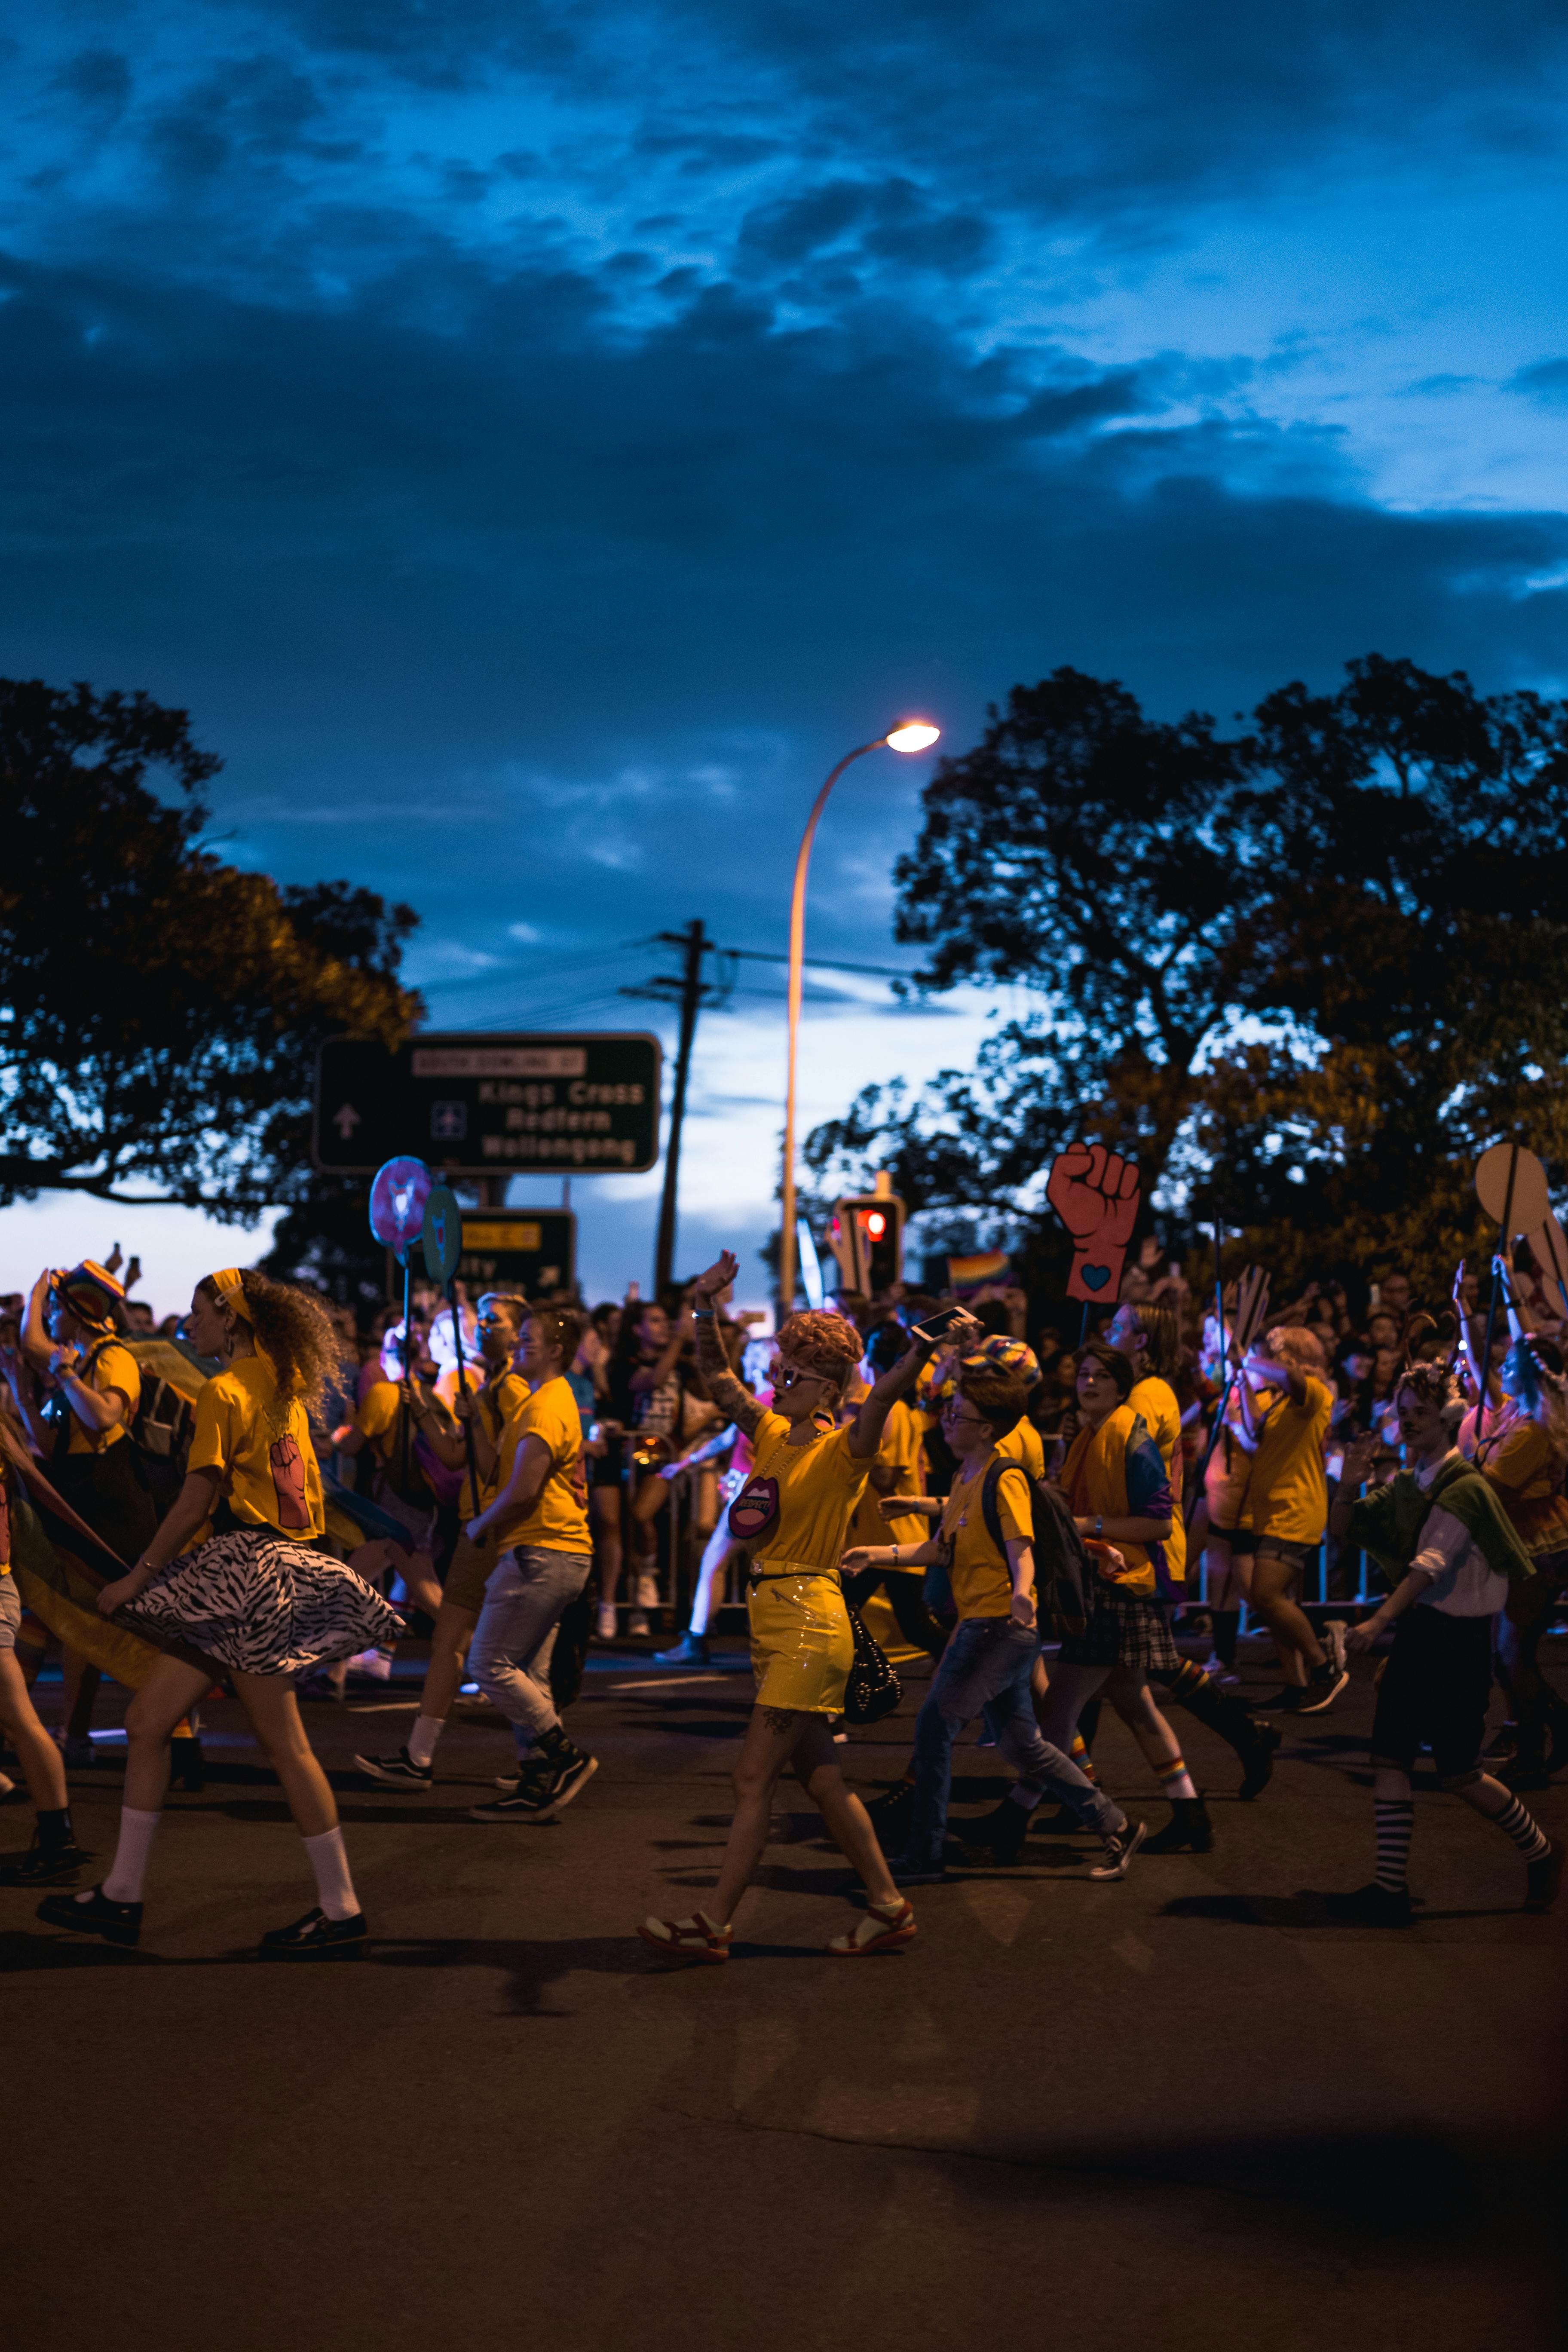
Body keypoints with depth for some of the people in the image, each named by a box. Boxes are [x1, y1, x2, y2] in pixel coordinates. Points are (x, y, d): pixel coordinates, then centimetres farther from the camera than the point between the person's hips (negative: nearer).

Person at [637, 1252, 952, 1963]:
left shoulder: (841, 1450, -10)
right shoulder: (772, 1435, 10)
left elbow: (880, 1399, -29)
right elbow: (717, 1378, 16)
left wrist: (919, 1355, -47)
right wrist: (707, 1309, 3)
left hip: (811, 1624, -8)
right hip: (773, 1619, 8)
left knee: (754, 1777, -6)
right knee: (817, 1776, 11)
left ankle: (715, 1925, -2)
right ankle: (889, 1907, 19)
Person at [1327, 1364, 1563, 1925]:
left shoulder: (1466, 1488, -14)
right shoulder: (1405, 1485, 10)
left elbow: (1432, 1562, -24)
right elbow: (1344, 1529, 15)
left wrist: (1381, 1619, -34)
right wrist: (1350, 1486, -6)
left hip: (1459, 1638, -7)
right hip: (1415, 1632, 7)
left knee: (1458, 1775, -1)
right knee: (1389, 1757, -1)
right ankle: (1391, 1889, 1)